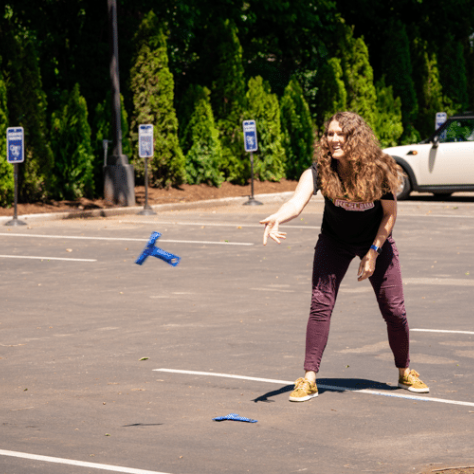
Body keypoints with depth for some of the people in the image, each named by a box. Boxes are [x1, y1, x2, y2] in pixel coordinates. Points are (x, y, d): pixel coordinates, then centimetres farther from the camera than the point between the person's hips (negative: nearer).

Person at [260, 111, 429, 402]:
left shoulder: (379, 171, -26)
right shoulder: (320, 171, -27)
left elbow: (390, 213, -12)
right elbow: (298, 200, -43)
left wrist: (373, 252, -16)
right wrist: (277, 218, -64)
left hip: (376, 239, 0)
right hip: (335, 241, 0)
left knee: (394, 309, 0)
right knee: (320, 303, -13)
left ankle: (405, 372, 23)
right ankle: (309, 378, -7)